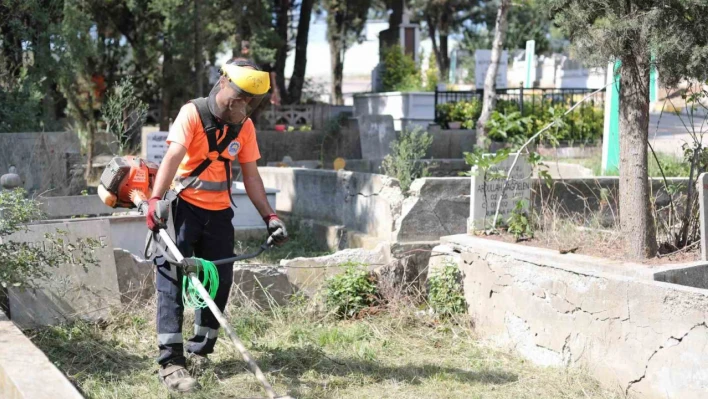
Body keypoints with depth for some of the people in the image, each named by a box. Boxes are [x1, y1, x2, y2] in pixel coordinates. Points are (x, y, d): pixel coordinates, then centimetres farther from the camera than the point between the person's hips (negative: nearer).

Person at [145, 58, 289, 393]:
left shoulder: (244, 127, 3)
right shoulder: (193, 113, -13)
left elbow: (250, 176, 8)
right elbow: (173, 156, -26)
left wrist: (269, 216, 1)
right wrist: (156, 199, -38)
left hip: (219, 211, 6)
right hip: (183, 206, -5)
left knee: (220, 281, 6)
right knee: (173, 278, -10)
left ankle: (199, 352, 21)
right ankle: (170, 362, -10)